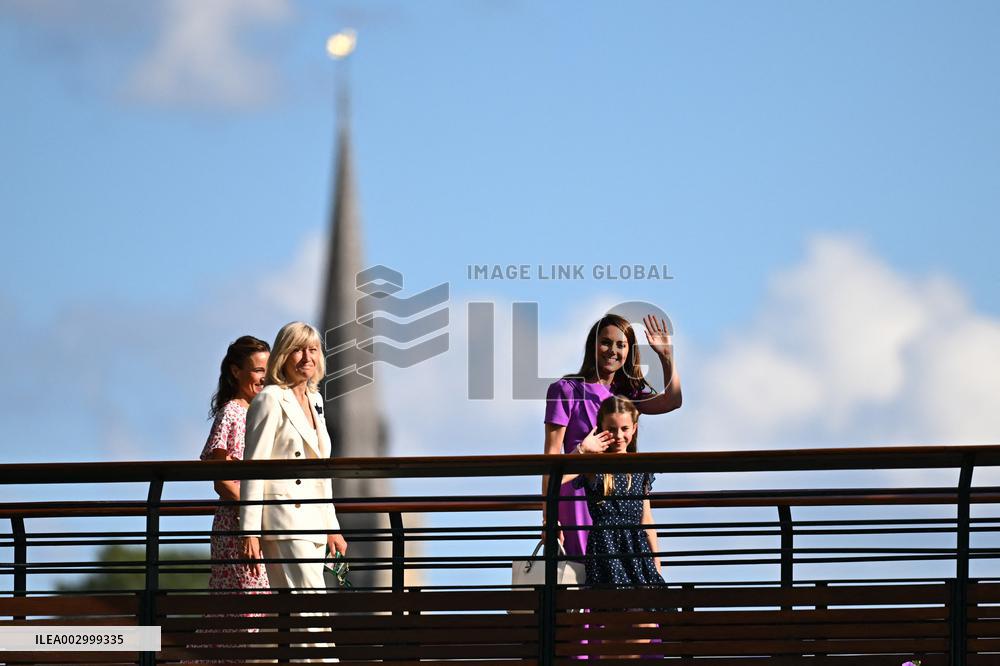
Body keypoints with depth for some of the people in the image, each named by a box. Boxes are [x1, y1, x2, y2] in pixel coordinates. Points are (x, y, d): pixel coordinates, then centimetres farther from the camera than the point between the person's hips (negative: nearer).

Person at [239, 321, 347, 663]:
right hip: (282, 522, -8)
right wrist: (250, 532, -17)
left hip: (311, 524, 8)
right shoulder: (270, 400, -6)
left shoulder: (314, 400, 18)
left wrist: (331, 526, 20)